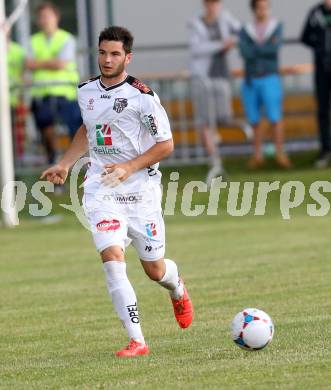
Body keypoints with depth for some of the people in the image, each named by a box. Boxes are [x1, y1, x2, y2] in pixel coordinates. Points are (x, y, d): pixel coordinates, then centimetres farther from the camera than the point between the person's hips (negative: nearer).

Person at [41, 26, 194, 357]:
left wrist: (129, 167, -18)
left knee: (154, 270, 7)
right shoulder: (86, 91, 6)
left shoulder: (142, 96, -11)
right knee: (112, 258, -19)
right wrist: (65, 164, 19)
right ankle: (137, 341, -18)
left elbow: (165, 145, -8)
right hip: (101, 190, 3)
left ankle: (178, 290, 47)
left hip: (141, 190, -3)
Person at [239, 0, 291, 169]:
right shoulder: (245, 31, 9)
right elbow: (244, 52, -9)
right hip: (250, 80, 2)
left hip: (270, 79, -2)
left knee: (275, 117, -9)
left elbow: (275, 49, -9)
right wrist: (265, 49, -10)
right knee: (254, 120, 2)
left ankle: (280, 154, -4)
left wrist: (255, 48, -5)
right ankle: (258, 155, 7)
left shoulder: (276, 27, 7)